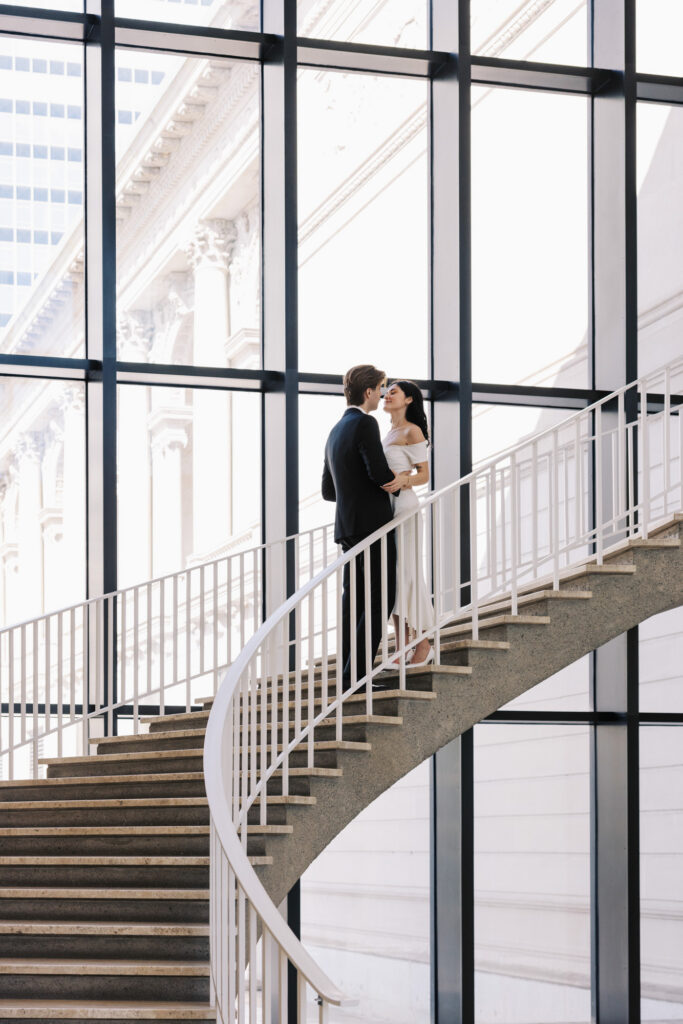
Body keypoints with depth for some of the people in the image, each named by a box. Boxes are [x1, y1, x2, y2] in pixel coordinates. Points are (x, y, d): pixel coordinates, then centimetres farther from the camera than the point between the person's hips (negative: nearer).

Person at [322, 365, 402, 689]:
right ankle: (356, 674, -11)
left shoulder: (336, 432, 17)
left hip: (347, 528, 9)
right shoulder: (364, 424, -12)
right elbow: (380, 474, -20)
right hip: (373, 525, -9)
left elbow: (328, 490, 21)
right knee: (380, 599, -6)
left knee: (354, 600, 11)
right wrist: (398, 484, 1)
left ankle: (348, 674, 11)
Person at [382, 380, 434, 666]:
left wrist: (402, 481, -25)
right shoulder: (390, 432, 19)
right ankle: (401, 648, 7)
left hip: (404, 506, -8)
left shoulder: (412, 431, -6)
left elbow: (424, 474, -10)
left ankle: (423, 644, 0)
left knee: (408, 573, -8)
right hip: (386, 506, 8)